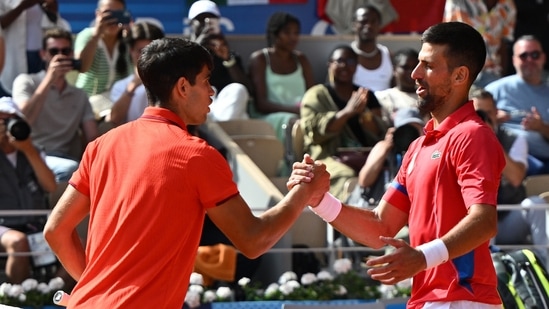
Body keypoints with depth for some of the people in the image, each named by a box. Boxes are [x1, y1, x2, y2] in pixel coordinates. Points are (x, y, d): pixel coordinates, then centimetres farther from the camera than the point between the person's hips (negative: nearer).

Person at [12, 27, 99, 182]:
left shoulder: (80, 96, 22)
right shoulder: (26, 82, 9)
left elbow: (92, 138, 11)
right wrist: (50, 78, -11)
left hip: (65, 160, 4)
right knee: (69, 169, -37)